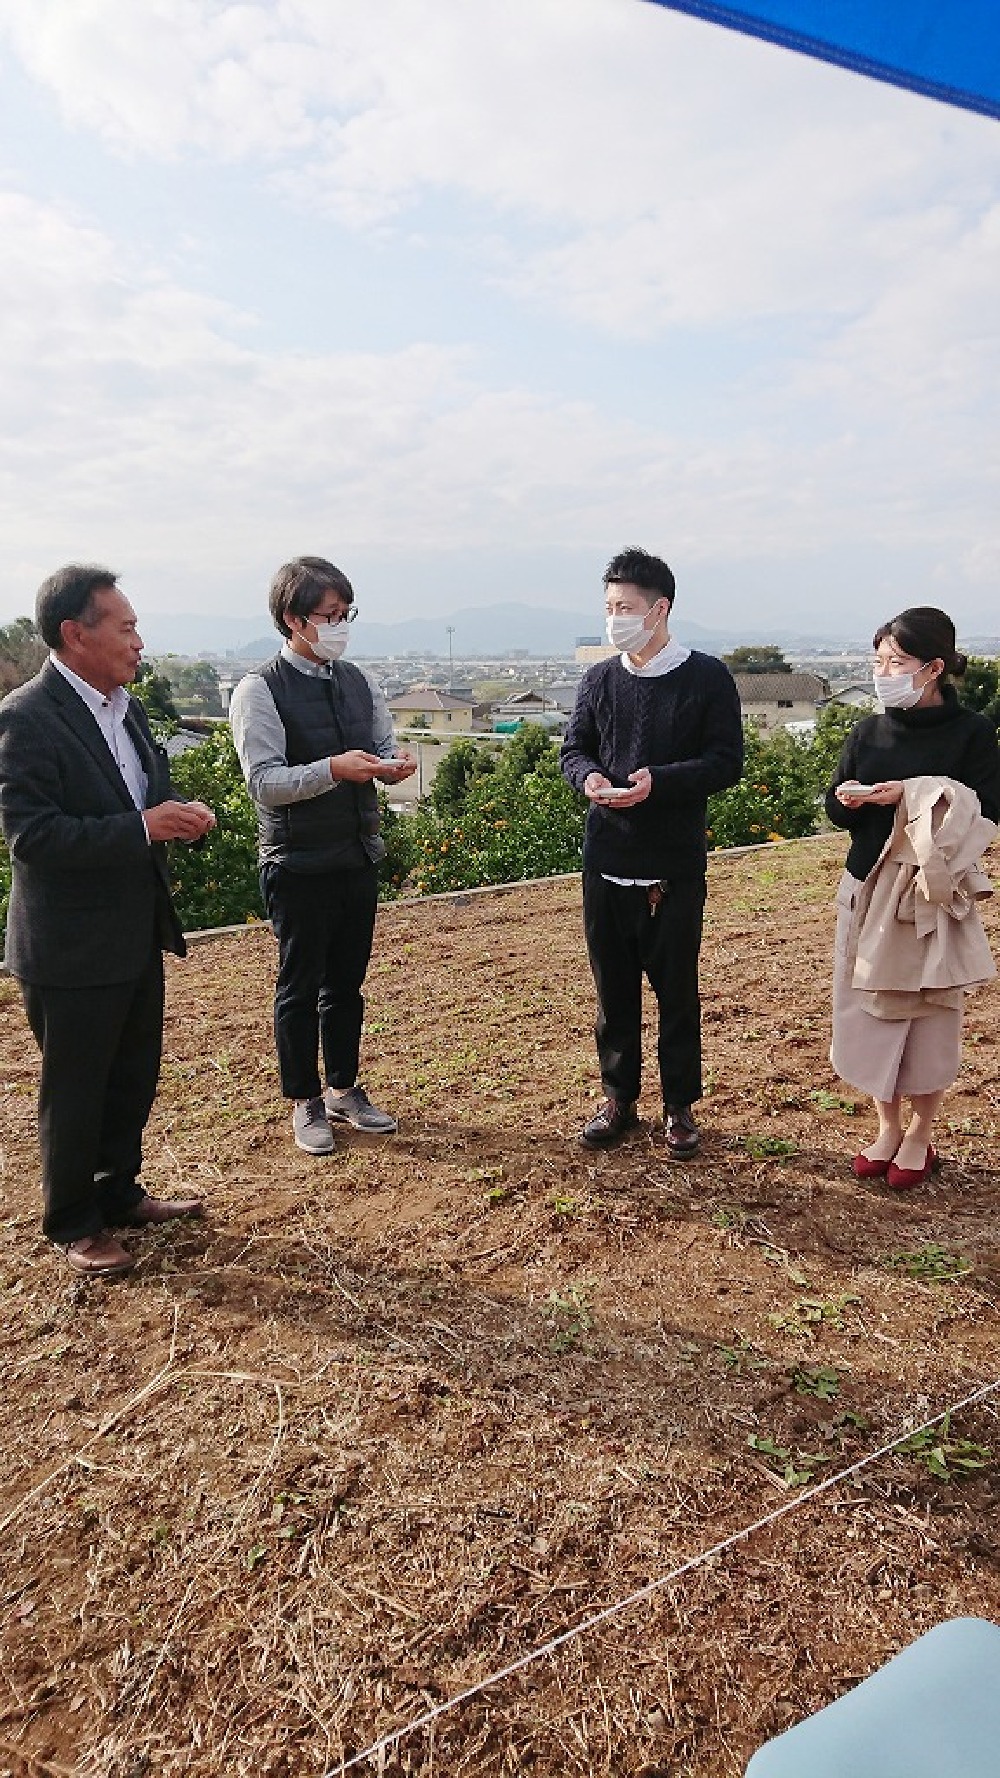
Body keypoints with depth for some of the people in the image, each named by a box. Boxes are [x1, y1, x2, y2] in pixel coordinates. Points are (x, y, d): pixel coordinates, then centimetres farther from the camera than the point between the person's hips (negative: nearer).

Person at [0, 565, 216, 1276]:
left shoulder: (127, 709, 8)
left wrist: (180, 816, -4)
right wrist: (141, 828, -27)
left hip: (138, 935, 8)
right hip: (73, 946, -8)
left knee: (135, 1077, 19)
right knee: (74, 1091, 9)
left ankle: (119, 1193, 39)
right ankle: (73, 1224, 28)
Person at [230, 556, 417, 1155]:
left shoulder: (360, 683, 7)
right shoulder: (260, 692, -12)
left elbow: (384, 753, 11)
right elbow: (265, 782, -18)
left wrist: (396, 764, -12)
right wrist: (333, 769, -31)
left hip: (359, 857, 6)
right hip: (299, 865, -5)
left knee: (348, 981, 16)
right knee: (300, 986, 8)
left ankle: (344, 1089, 33)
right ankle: (305, 1102, 24)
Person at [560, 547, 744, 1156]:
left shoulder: (708, 678, -4)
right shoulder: (600, 680, 8)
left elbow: (727, 762, -7)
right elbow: (574, 748, 13)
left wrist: (658, 781, -22)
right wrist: (589, 777, -11)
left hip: (675, 865, -3)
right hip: (607, 859, 4)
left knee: (677, 990, 7)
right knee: (613, 988, 12)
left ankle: (680, 1106, 22)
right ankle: (619, 1097, 27)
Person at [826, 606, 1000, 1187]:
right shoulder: (868, 732, 6)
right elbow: (838, 811, 11)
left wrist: (912, 795, -23)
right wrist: (847, 799, -12)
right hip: (866, 888, 4)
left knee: (928, 1011, 5)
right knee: (869, 1008, 8)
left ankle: (920, 1135, 23)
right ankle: (888, 1128, 25)